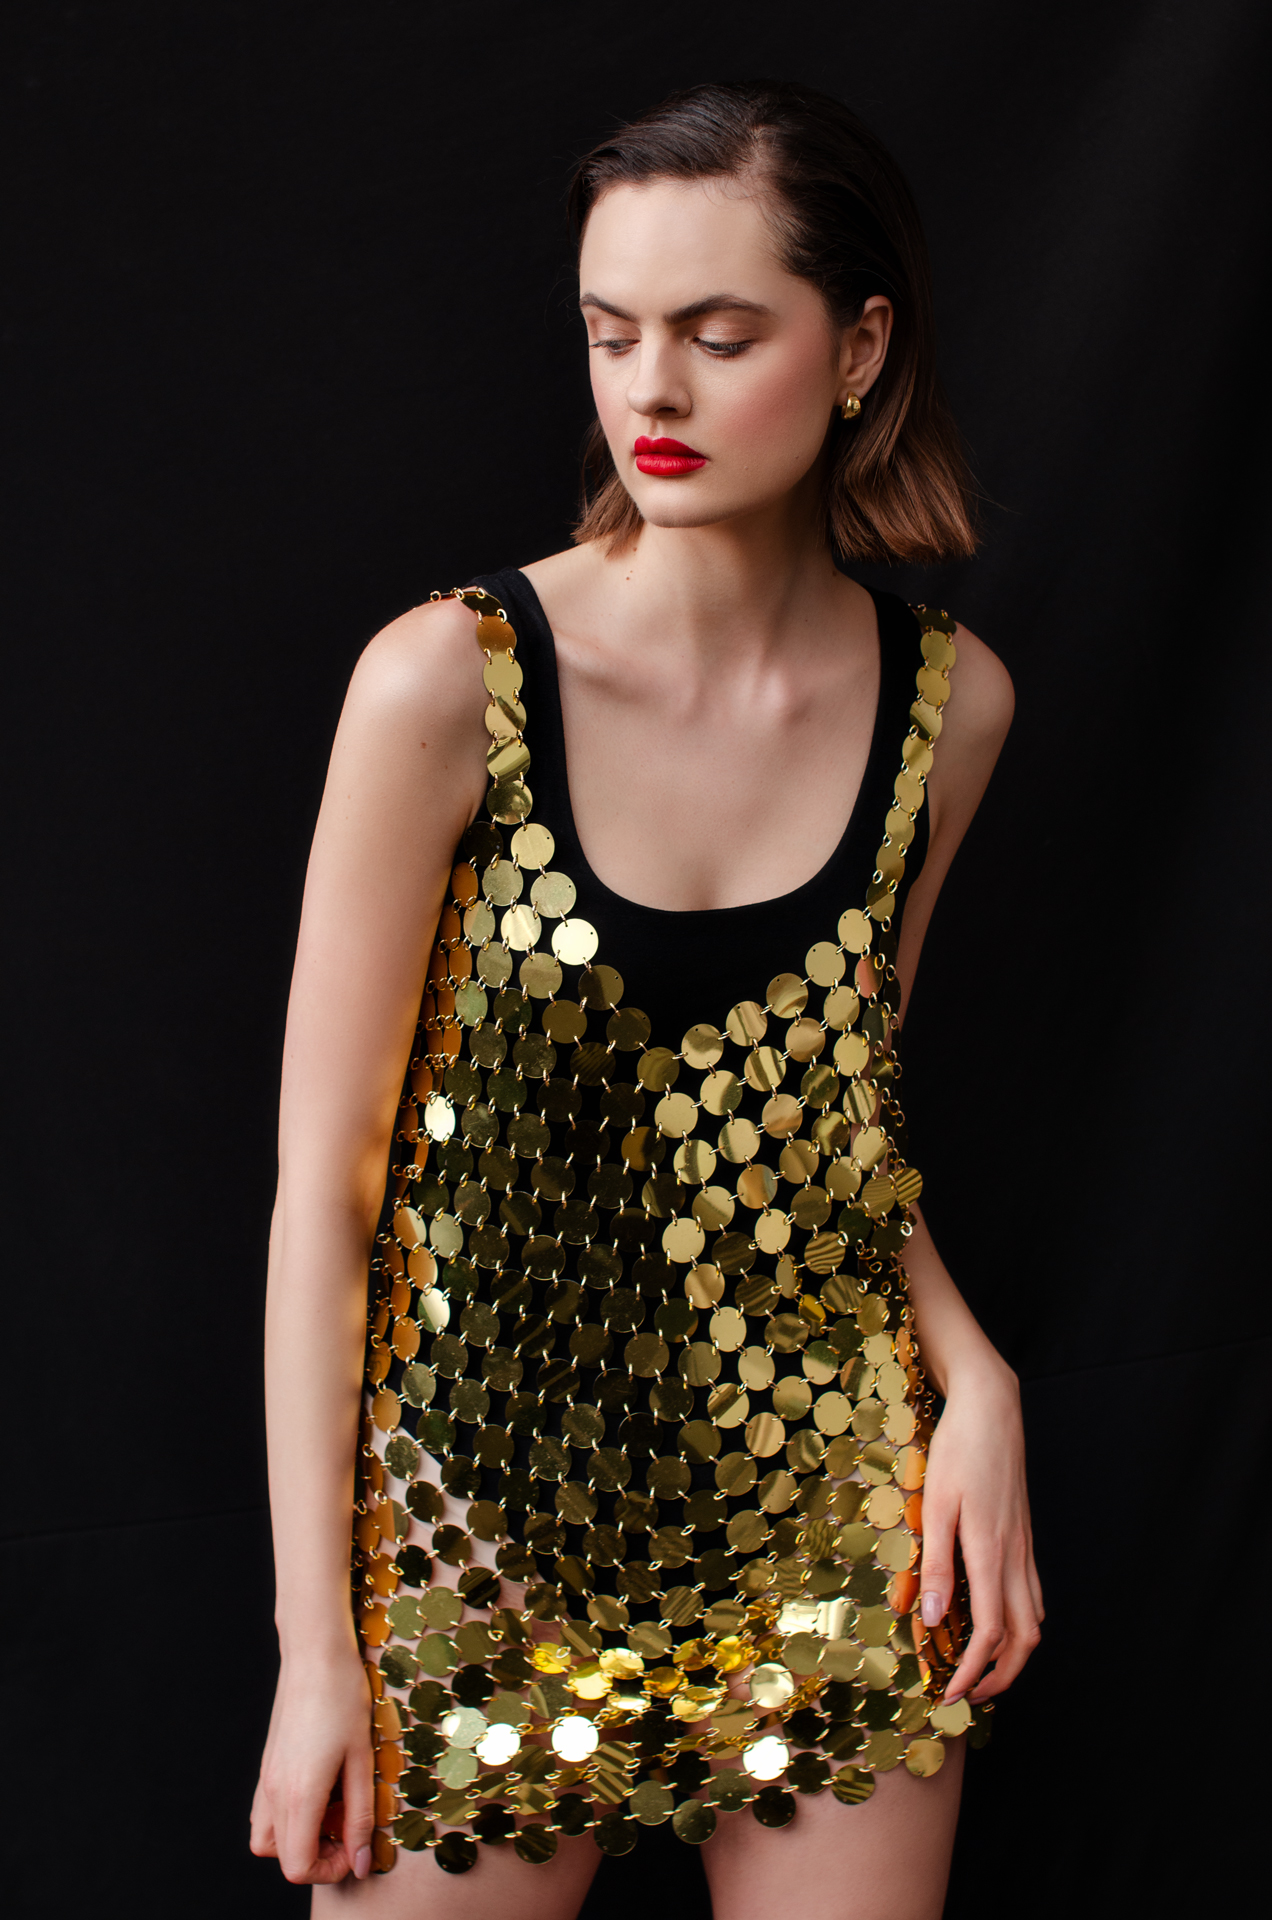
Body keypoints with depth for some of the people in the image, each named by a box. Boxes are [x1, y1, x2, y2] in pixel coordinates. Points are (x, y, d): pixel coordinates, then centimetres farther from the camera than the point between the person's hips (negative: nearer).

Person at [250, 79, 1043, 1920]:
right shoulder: (450, 684, -14)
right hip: (488, 1537, -3)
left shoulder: (947, 701, -2)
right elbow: (324, 1187, -10)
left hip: (833, 1527, 3)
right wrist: (314, 1643, -9)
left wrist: (972, 1371, -5)